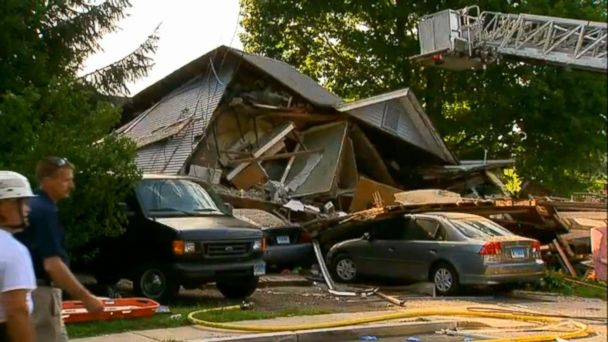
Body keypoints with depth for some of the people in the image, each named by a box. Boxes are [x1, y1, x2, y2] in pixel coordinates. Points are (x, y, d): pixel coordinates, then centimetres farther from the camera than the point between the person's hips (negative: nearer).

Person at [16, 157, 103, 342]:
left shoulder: (34, 207, 11)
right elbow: (52, 264, -25)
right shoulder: (45, 211, -18)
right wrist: (86, 297, -25)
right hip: (40, 293, -10)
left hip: (27, 291, 10)